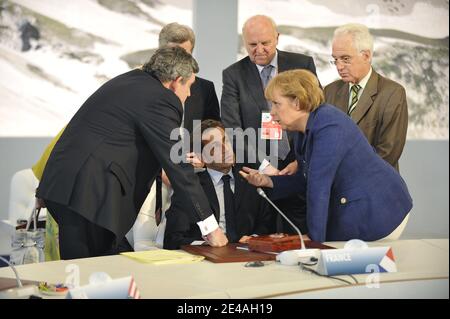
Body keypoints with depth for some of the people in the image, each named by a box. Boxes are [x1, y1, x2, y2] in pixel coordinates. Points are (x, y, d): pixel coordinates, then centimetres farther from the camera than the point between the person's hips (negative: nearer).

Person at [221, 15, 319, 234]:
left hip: (300, 169, 1)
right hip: (256, 171, -1)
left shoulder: (302, 65, 5)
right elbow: (232, 128, -6)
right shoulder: (233, 75, 2)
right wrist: (263, 165, -16)